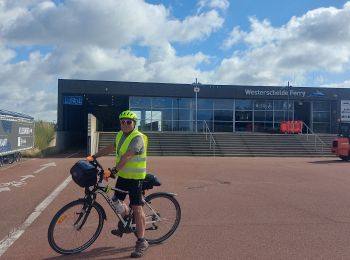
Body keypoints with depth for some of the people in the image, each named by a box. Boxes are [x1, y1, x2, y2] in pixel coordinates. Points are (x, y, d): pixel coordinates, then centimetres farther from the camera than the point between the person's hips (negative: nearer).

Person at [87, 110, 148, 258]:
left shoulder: (137, 138, -20)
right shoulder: (120, 135, 9)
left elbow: (126, 157, -30)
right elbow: (110, 148, 18)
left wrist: (113, 171, -36)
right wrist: (94, 156, 11)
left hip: (135, 177, -8)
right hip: (122, 175, 8)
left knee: (136, 207, -7)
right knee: (116, 201, 16)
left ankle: (142, 241, 2)